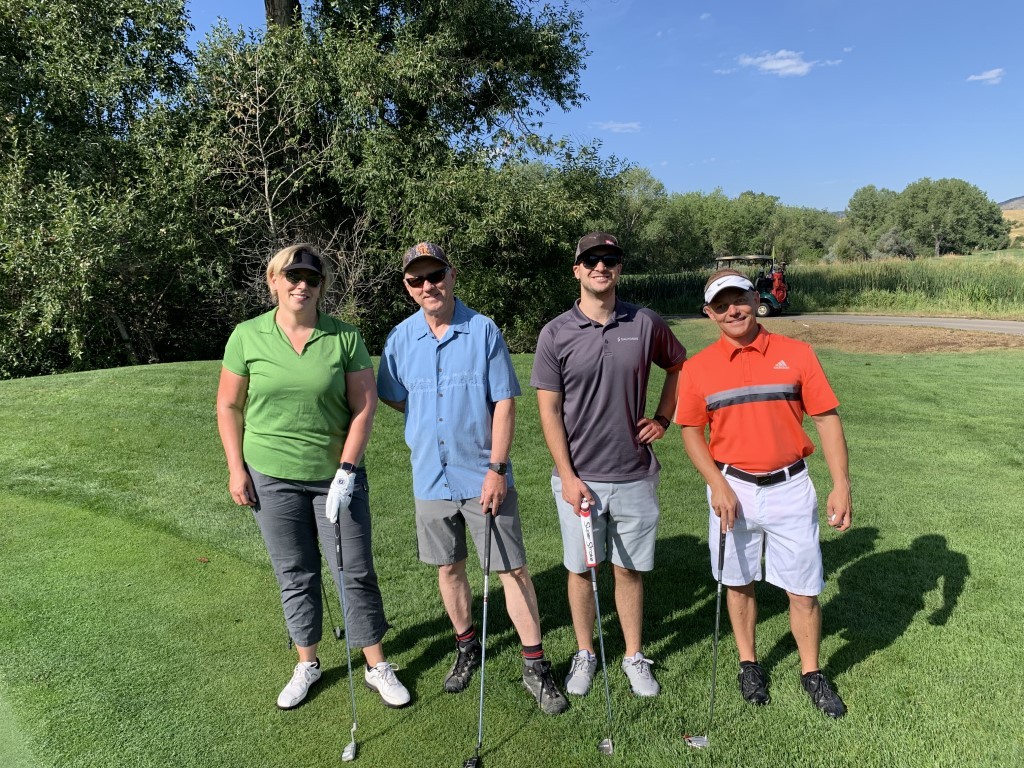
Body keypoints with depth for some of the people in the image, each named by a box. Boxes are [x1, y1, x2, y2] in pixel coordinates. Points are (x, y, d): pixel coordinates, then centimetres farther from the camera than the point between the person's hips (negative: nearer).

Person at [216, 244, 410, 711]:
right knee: (295, 574, 13)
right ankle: (307, 664, 32)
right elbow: (229, 406, 5)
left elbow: (364, 405, -6)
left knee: (355, 572, 4)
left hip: (336, 474, -1)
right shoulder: (247, 336, -2)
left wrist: (347, 470, -12)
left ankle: (377, 666, 21)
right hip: (272, 478, 1)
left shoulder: (345, 337, -6)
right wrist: (236, 469, 1)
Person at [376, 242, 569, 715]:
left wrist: (497, 468, -15)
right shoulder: (400, 338, 1)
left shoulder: (484, 331, -8)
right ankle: (467, 647, 37)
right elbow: (393, 397, 14)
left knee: (513, 568, 1)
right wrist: (432, 423, 8)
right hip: (431, 477, 3)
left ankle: (535, 666, 16)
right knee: (448, 568, 16)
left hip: (485, 477, -3)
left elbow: (505, 402, -10)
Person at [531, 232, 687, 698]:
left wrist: (662, 419, 8)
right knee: (580, 569, 11)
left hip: (634, 476, 1)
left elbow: (679, 366, 19)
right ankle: (584, 654, 31)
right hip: (578, 478, -1)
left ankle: (634, 657, 30)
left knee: (629, 569, 12)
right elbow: (549, 410, -5)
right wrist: (567, 476, -9)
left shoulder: (646, 325, 0)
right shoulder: (555, 334, -4)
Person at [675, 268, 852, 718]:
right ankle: (749, 664, 34)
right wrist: (718, 485, -9)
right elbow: (691, 431, 2)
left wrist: (841, 485, -6)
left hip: (791, 487, 0)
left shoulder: (796, 355, -2)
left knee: (804, 589, 7)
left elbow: (827, 419, -1)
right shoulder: (698, 368, -2)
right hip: (733, 489, 1)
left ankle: (812, 673, 29)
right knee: (739, 582, 14)